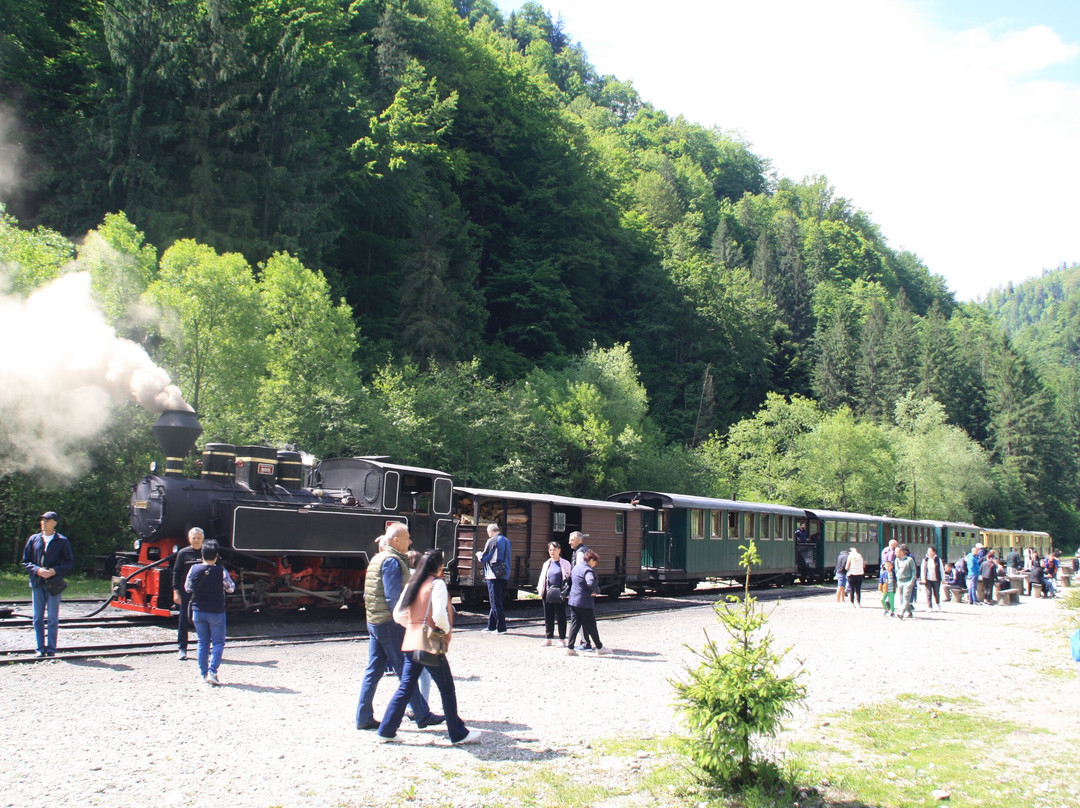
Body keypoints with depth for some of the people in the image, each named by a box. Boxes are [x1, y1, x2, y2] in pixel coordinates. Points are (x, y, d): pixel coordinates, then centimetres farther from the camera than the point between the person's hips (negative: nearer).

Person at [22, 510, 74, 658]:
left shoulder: (62, 541, 0)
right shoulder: (34, 539, 8)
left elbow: (70, 562, 2)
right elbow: (26, 561, 10)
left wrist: (54, 571, -13)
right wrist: (37, 570, -8)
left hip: (54, 583, -3)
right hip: (37, 583, 3)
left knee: (52, 618, 0)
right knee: (38, 617, 6)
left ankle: (51, 649, 6)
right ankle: (40, 649, 13)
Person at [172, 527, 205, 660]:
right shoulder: (183, 553, 0)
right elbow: (176, 573, 1)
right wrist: (176, 592, -5)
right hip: (186, 592, -2)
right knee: (184, 620, 3)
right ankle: (182, 648, 11)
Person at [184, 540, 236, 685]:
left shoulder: (194, 569, -5)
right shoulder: (221, 571, -14)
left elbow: (187, 588, 7)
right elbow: (231, 588, -2)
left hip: (198, 611, 3)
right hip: (216, 612, -3)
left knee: (203, 643, 12)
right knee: (218, 642, 7)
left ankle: (203, 673, 13)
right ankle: (212, 671, -7)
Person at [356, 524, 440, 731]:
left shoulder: (376, 559, 16)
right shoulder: (391, 561, -14)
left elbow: (368, 594, 19)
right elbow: (393, 596, -20)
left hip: (373, 621, 9)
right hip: (389, 623, -9)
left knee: (373, 670, 10)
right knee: (406, 671, -1)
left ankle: (364, 718, 11)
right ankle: (422, 715, 6)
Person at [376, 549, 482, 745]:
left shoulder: (412, 584, 11)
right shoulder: (437, 584, -10)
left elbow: (398, 615, 10)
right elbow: (439, 615, -21)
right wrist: (447, 629, -3)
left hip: (411, 642, 7)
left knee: (405, 688, 11)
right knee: (447, 690, 3)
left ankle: (386, 731, 11)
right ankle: (458, 734, 10)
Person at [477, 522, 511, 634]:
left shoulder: (492, 541, -9)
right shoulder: (507, 541, 14)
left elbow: (484, 558, -9)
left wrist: (479, 555, 14)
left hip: (493, 575, -8)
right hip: (505, 575, 8)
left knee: (495, 602, -4)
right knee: (498, 601, 14)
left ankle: (501, 628, -6)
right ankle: (491, 626, 20)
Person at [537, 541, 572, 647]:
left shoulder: (565, 563, 1)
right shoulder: (546, 564, 14)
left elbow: (569, 578, 1)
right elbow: (542, 578, 15)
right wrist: (539, 590, 3)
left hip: (560, 595, -4)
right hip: (548, 594, 4)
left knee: (561, 617, 2)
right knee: (548, 617, 9)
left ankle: (562, 639, 9)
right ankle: (548, 638, 17)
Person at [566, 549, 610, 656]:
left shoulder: (576, 568, 14)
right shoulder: (587, 570, -16)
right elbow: (591, 582, -35)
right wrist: (597, 590, -16)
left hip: (573, 601, 8)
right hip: (584, 602, -8)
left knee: (575, 624, 10)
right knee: (591, 626, 3)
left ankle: (570, 648, 5)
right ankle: (599, 648, 15)